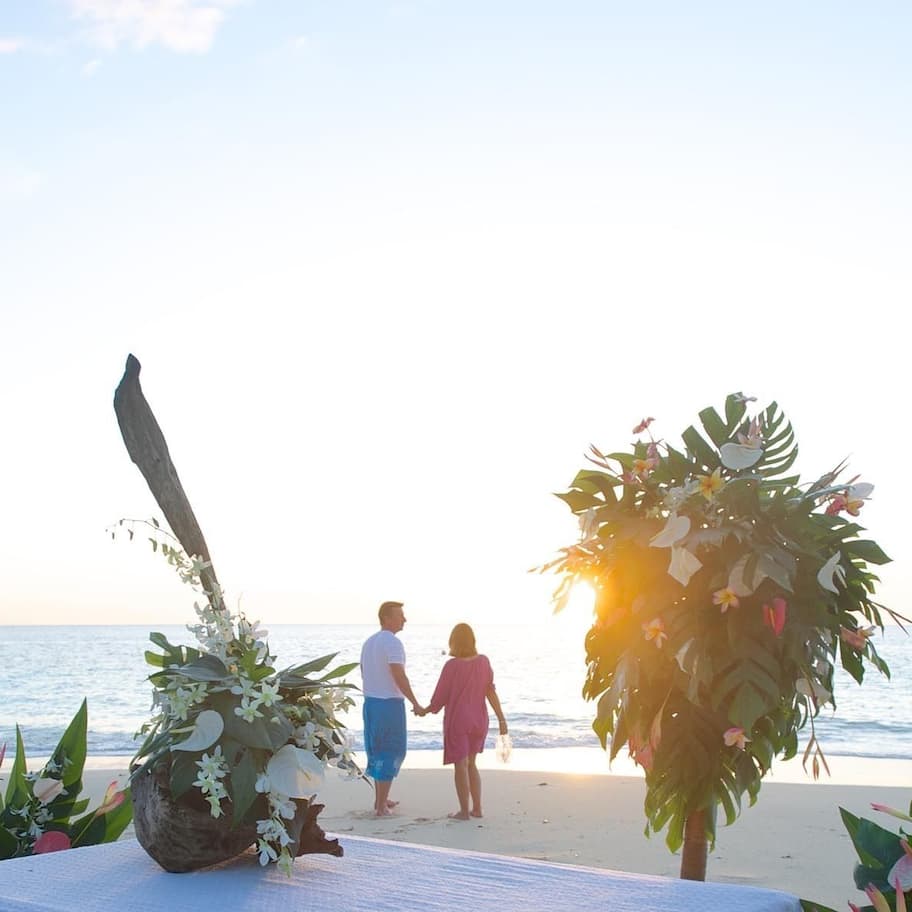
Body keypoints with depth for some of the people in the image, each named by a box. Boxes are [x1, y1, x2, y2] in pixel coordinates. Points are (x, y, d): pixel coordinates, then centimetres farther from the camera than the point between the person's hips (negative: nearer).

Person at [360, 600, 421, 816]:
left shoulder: (369, 642, 11)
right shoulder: (392, 642, -16)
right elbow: (399, 676, -22)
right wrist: (415, 703, -14)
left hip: (370, 702, 9)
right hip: (390, 703, -8)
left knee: (376, 751, 18)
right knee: (390, 753, 0)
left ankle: (380, 799, 28)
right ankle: (381, 806, 3)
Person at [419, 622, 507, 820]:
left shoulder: (452, 666, -15)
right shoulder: (484, 662, -4)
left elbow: (440, 697, -8)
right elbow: (491, 691, -6)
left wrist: (425, 710, 9)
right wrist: (501, 719, -4)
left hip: (457, 721, -5)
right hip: (479, 721, 5)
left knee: (460, 765, 5)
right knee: (471, 763, 18)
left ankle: (464, 811, 9)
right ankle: (477, 808, 18)